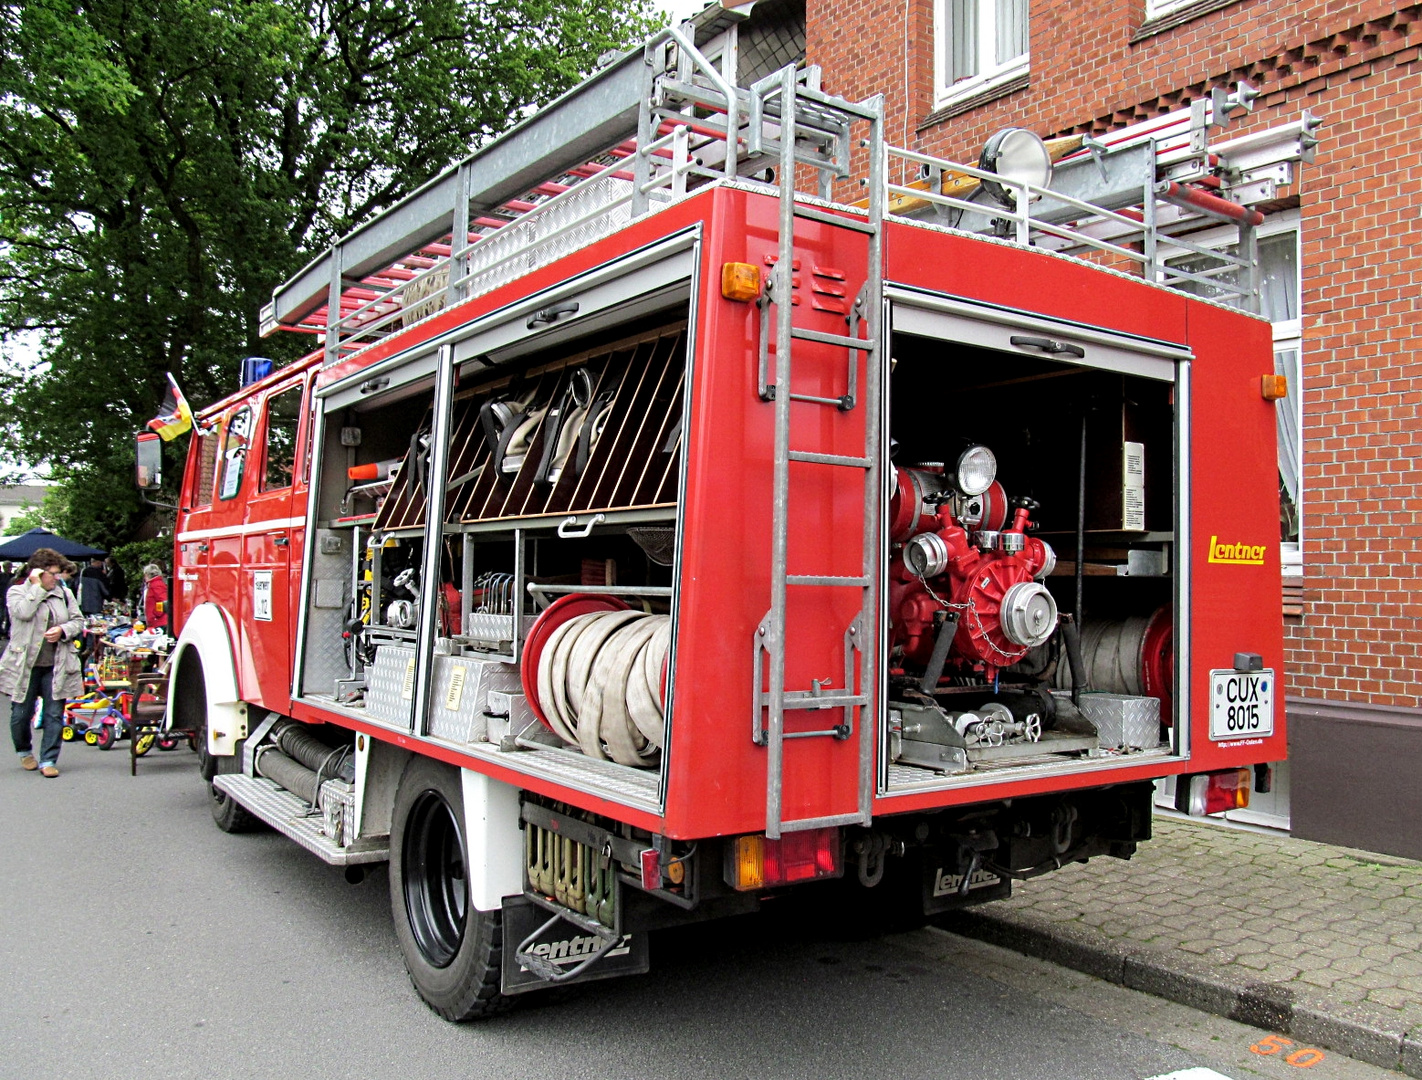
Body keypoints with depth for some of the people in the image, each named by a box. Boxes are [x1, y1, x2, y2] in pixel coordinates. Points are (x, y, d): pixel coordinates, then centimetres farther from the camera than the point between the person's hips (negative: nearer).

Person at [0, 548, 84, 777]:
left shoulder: (64, 593, 8)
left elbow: (79, 621, 9)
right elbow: (23, 612, -19)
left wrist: (63, 630, -10)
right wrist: (37, 587, -13)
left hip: (56, 666, 2)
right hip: (25, 665, -2)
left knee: (55, 714, 0)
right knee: (21, 714, 8)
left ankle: (48, 760, 8)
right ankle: (24, 751, 34)